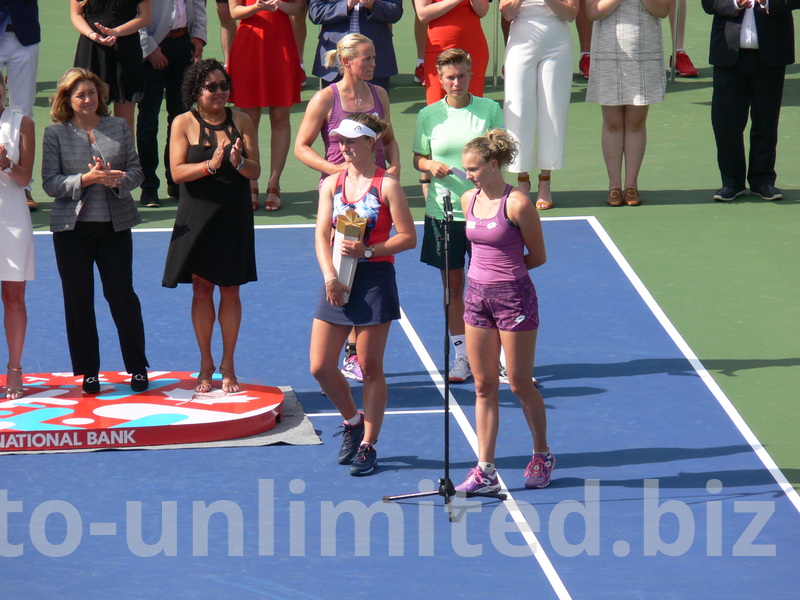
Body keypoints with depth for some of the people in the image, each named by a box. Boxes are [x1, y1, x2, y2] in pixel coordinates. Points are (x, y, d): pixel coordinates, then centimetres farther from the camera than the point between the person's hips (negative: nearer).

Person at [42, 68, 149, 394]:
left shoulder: (118, 127, 6)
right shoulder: (56, 133, 0)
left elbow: (136, 171, 4)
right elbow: (50, 183, -5)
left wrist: (116, 180, -16)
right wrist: (85, 180, -19)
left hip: (115, 225, 1)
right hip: (72, 228, -1)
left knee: (122, 296, 0)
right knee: (78, 301, 3)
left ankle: (138, 368, 12)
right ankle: (88, 373, 13)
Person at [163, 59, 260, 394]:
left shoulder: (241, 121, 2)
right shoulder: (184, 123, -2)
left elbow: (255, 171, -1)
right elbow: (178, 172, -10)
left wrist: (238, 162, -22)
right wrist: (210, 165, -24)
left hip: (234, 218, 1)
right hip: (197, 217, -1)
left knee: (230, 291, 4)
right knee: (201, 290, 5)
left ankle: (228, 366, 14)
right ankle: (206, 364, 17)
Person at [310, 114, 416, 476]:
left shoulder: (387, 186, -5)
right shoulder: (332, 184, 7)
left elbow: (408, 237, -7)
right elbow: (321, 235, 2)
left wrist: (367, 251, -18)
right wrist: (330, 277, -12)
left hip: (375, 279, -4)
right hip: (337, 280, 4)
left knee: (370, 368, 1)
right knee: (320, 367, 2)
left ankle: (367, 446, 11)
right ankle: (352, 421, 27)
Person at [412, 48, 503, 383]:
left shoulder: (490, 110, 1)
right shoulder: (429, 116, 4)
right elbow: (418, 158, 10)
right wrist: (431, 166, -11)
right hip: (443, 212, 2)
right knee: (452, 285, 7)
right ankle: (461, 355, 16)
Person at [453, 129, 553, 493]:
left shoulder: (517, 204, -15)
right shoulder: (468, 200, 5)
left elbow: (538, 257, -6)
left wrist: (505, 271, -1)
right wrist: (487, 272, 5)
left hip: (514, 296, -6)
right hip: (477, 295, 6)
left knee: (520, 385, 4)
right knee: (484, 386, 6)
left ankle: (542, 456, 24)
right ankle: (485, 470, 9)